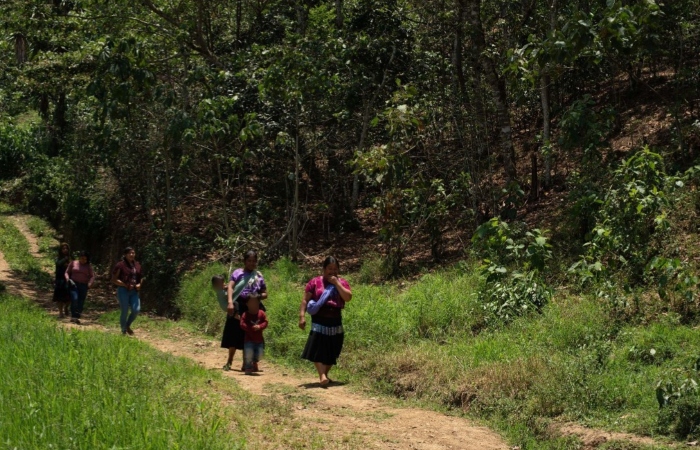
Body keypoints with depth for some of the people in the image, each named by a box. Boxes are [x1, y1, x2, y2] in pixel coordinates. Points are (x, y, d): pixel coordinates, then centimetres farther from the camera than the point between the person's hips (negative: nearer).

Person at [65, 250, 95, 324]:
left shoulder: (88, 266, 12)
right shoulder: (73, 263, 10)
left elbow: (92, 276, 7)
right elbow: (67, 272, 12)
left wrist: (90, 283, -13)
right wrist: (68, 279, -9)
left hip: (84, 286, 2)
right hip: (74, 284, -2)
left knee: (81, 302, -2)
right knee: (74, 299, -21)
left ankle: (77, 317, 5)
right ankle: (73, 316, -18)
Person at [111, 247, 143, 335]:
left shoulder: (137, 265, 11)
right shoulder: (120, 265, -7)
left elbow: (140, 277, 24)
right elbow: (114, 279, -8)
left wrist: (139, 284, 2)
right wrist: (126, 285, -16)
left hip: (134, 291, 5)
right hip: (123, 291, -5)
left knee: (136, 309, -10)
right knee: (124, 312, -3)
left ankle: (128, 325, 17)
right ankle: (124, 331, 15)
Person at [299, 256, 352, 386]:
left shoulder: (342, 283, 9)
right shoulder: (315, 282, 2)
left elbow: (348, 297, -8)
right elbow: (305, 300, 0)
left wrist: (336, 283, -10)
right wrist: (302, 316, -11)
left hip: (335, 322, 3)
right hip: (319, 321, -3)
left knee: (331, 351, 9)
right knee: (318, 349, -16)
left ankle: (325, 375, 23)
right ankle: (322, 376, -22)